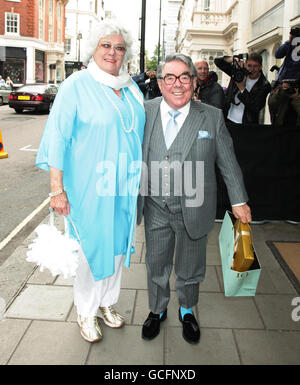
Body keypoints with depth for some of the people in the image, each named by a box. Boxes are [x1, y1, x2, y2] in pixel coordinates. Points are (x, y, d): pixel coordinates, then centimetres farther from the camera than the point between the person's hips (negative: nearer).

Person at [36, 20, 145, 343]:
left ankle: (107, 301, 37)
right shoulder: (76, 85, -10)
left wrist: (139, 179, 14)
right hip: (89, 186, -6)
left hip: (124, 186, 6)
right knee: (91, 247, 5)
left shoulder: (131, 89, 8)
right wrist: (57, 189, -17)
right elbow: (58, 138, -13)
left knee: (118, 243, 16)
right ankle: (86, 313, 27)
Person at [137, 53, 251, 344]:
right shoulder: (145, 112, -3)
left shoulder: (212, 117, -6)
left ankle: (186, 312, 45)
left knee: (189, 268, 17)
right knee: (156, 265, 17)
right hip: (155, 209, 1)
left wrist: (239, 201, 4)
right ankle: (157, 310, 45)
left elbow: (228, 162, 1)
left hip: (193, 209, -1)